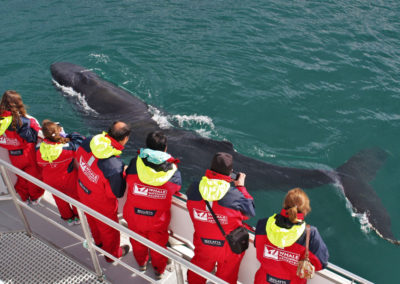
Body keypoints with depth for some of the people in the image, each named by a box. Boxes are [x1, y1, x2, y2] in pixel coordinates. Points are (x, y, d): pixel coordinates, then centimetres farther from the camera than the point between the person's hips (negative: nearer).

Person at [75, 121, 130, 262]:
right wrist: (123, 175, -13)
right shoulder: (115, 167, -43)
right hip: (101, 204, -6)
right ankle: (112, 254, 53)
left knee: (92, 220, 35)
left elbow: (78, 158, -2)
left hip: (83, 192, 6)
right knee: (109, 229, 25)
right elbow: (117, 193, -25)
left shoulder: (88, 141, -26)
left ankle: (98, 242, 65)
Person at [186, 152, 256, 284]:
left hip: (203, 245, 3)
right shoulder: (235, 196, -32)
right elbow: (250, 212, -14)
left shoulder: (193, 189, -23)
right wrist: (241, 187, -6)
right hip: (229, 249, -2)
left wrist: (212, 179, 0)